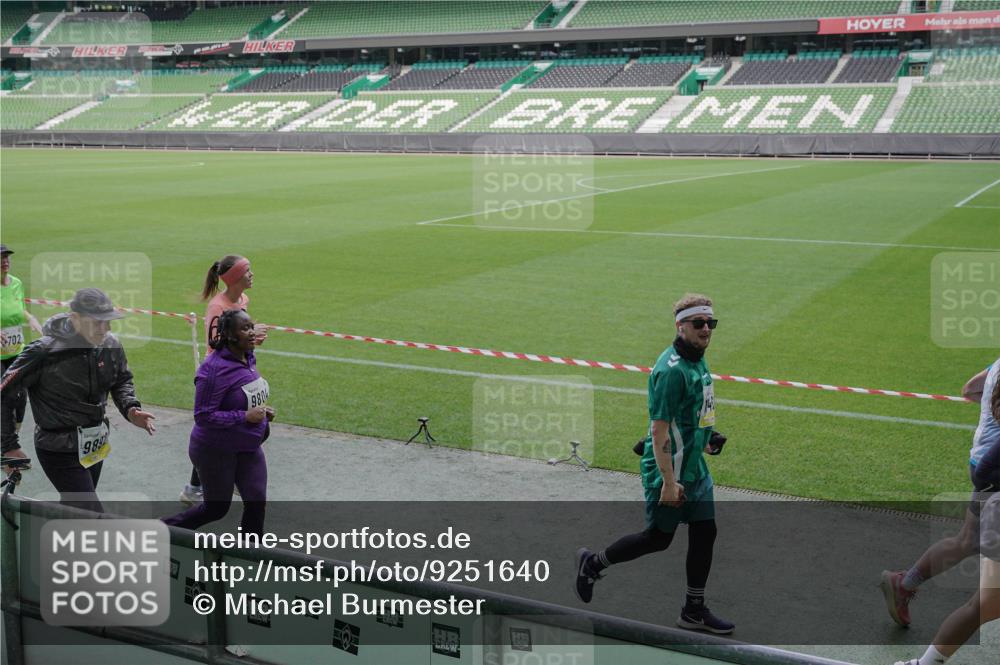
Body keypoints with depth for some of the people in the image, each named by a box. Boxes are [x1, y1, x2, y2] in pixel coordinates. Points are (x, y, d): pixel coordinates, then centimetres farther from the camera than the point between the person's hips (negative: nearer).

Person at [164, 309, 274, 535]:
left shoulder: (248, 358, 2)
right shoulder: (214, 368, -25)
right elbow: (204, 416, -25)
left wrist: (262, 410, 1)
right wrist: (245, 417, -27)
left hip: (248, 448, 7)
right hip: (216, 450, -7)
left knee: (256, 502, 2)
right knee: (217, 508, 7)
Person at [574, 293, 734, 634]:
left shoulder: (697, 360, 7)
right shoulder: (672, 369, -24)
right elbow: (659, 430, -26)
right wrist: (669, 481, -27)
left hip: (694, 466, 9)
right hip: (670, 469, -9)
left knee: (704, 532, 10)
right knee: (658, 538, 5)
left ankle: (694, 611, 22)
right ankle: (593, 563, 26)